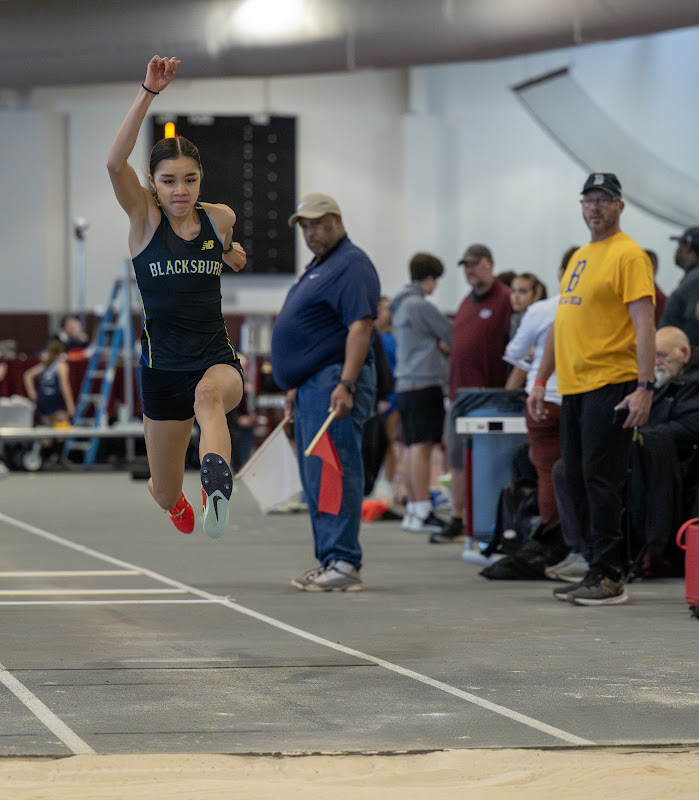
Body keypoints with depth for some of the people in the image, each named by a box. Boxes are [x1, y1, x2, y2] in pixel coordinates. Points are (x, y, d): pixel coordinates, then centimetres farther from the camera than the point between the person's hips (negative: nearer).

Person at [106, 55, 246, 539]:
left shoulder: (220, 218, 2)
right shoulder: (145, 217, -6)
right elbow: (115, 163, -28)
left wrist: (234, 258, 11)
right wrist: (149, 92, -33)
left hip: (218, 357, 0)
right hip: (163, 367, 0)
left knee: (209, 393, -39)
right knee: (165, 493, 13)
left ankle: (218, 482, -65)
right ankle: (176, 499, 52)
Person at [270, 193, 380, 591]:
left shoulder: (352, 265, -10)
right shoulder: (317, 267, 22)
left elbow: (360, 326, -20)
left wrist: (346, 384, -28)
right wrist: (296, 386, 25)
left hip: (334, 384, -11)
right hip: (312, 387, 11)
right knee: (316, 480, 11)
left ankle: (345, 564, -13)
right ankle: (329, 561, 15)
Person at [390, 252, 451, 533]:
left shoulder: (401, 305, 18)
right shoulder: (419, 305, -11)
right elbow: (451, 336, -5)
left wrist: (440, 344, -1)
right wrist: (446, 345, 14)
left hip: (405, 383, 10)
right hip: (424, 383, -10)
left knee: (414, 447, 11)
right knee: (422, 446, -11)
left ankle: (413, 510, 13)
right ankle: (422, 512, -14)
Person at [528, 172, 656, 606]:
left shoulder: (629, 254, -7)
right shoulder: (579, 258, 19)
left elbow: (645, 325, -14)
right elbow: (561, 324, 23)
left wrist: (645, 388, -21)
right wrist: (541, 380, 19)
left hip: (610, 387, -8)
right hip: (574, 387, 8)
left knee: (600, 481, -9)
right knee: (579, 482, 9)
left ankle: (609, 577, -5)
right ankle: (602, 571, 14)